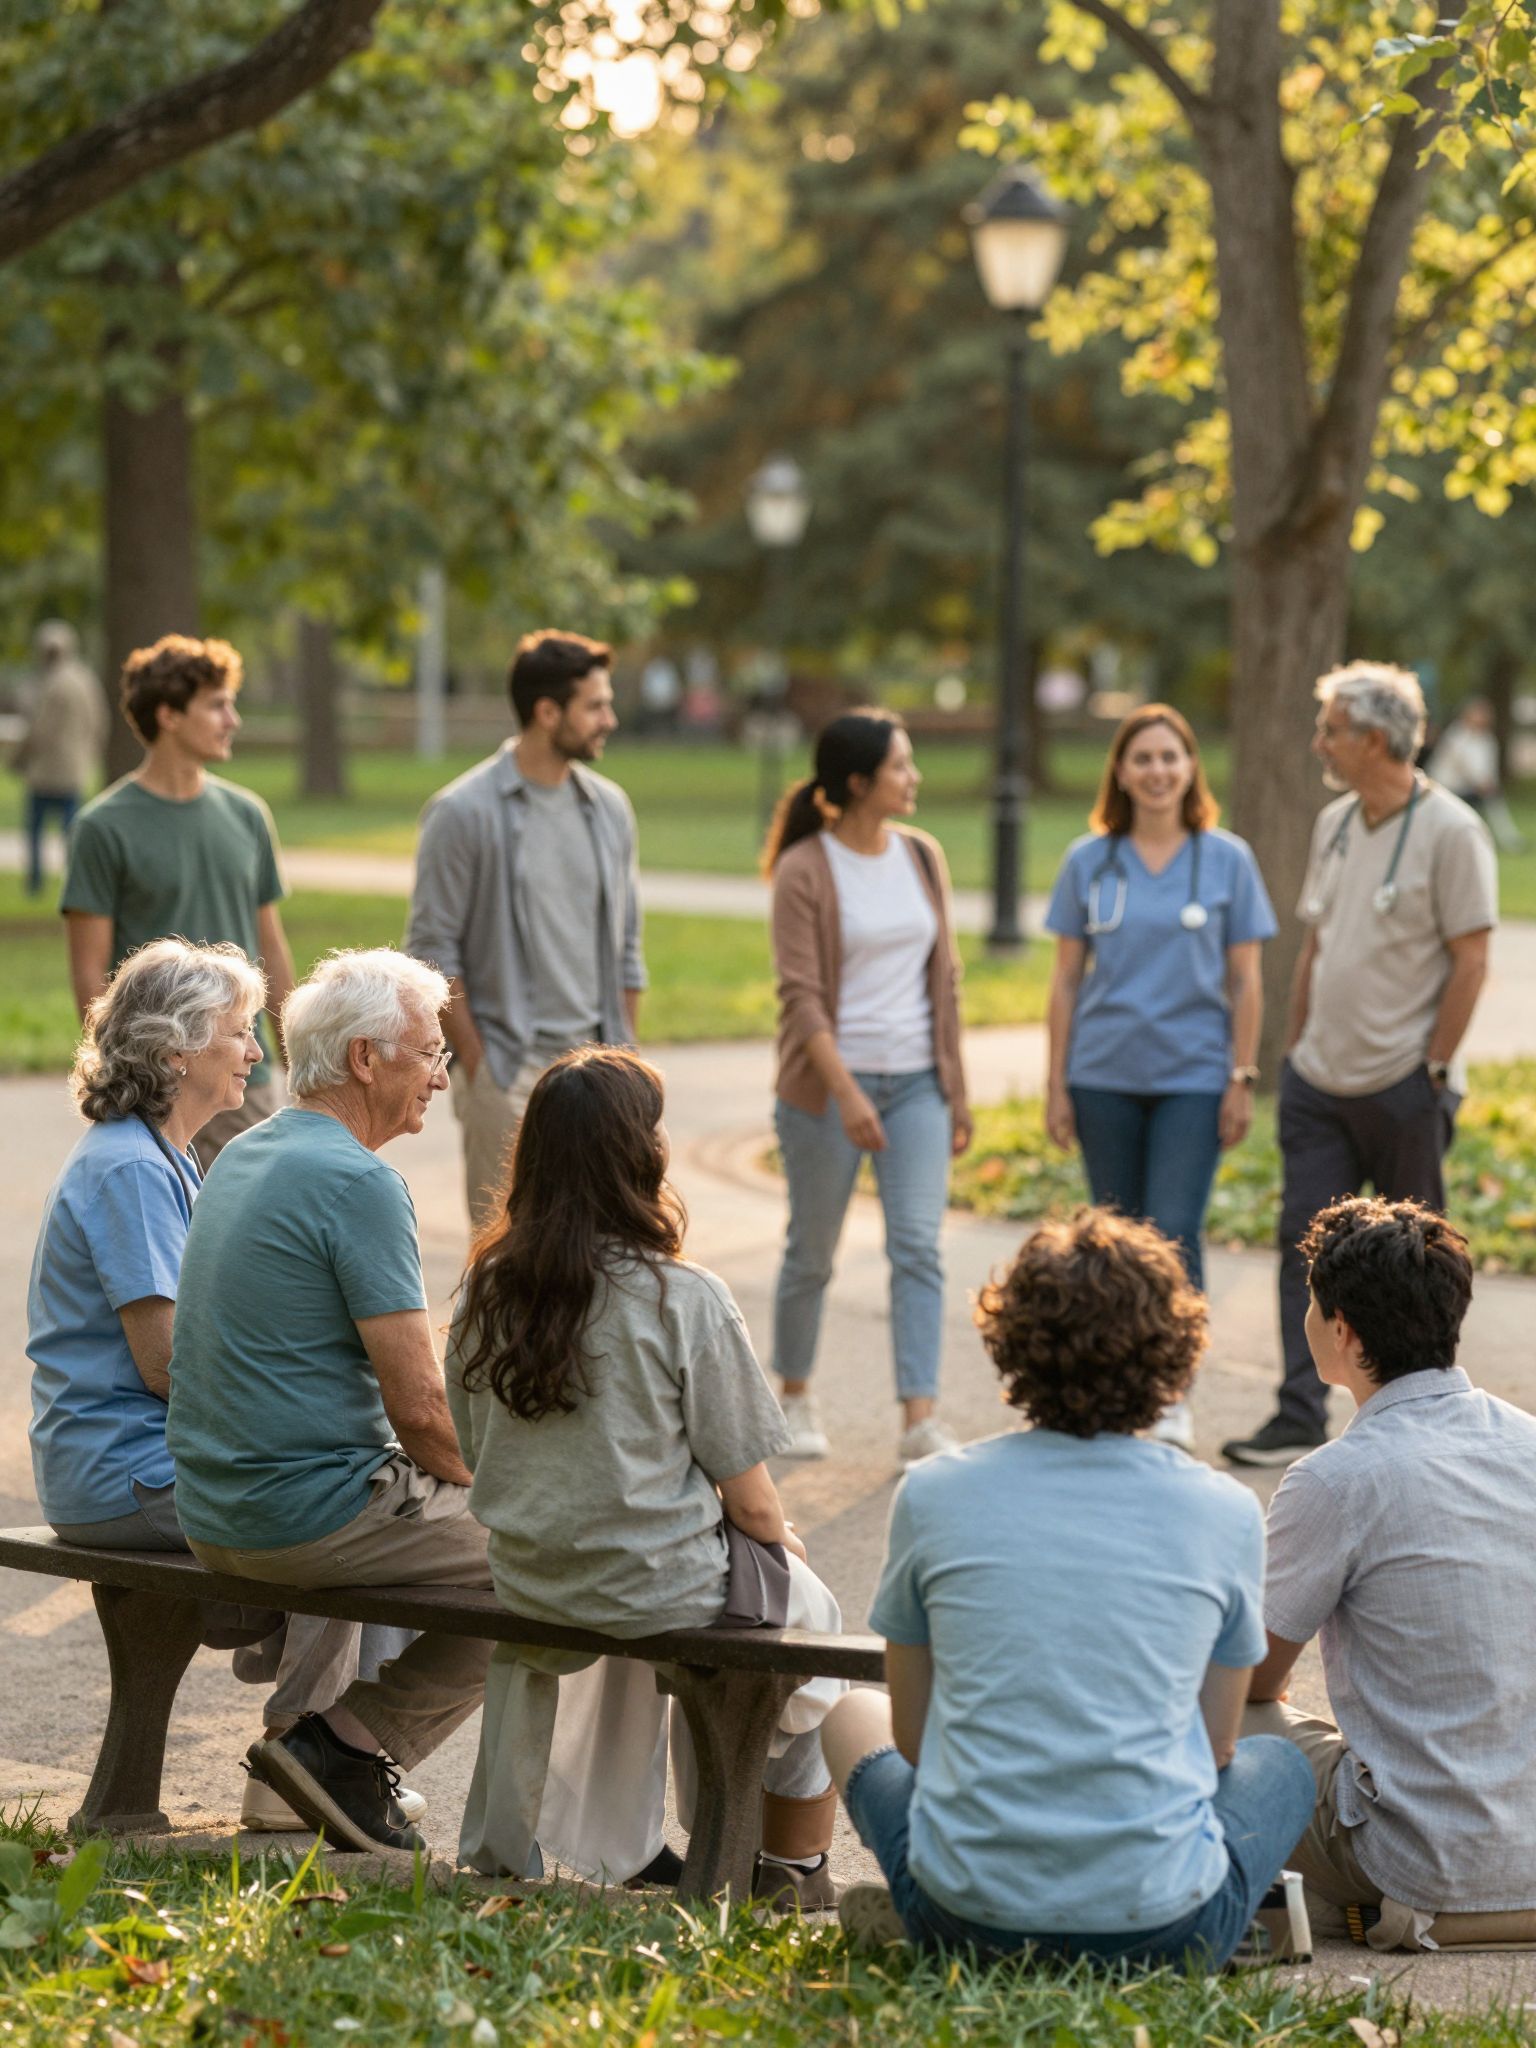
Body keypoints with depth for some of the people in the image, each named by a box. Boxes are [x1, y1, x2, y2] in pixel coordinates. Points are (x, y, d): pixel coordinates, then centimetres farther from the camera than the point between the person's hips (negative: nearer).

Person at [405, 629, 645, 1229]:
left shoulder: (610, 807, 10)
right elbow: (431, 949, -6)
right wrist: (475, 1062, -9)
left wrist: (626, 1056, 11)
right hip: (508, 1071, -5)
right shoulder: (464, 812, -7)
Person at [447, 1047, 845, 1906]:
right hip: (660, 1590, -6)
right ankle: (795, 1868, 35)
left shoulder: (489, 1289, -4)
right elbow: (748, 1499, -12)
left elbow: (476, 1450, 7)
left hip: (525, 1580, 6)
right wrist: (780, 1546, 10)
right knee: (807, 1605, 25)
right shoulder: (686, 1300, -19)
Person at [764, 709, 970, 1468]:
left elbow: (943, 976, 11)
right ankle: (794, 1396, 28)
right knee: (812, 1250, 8)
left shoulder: (922, 857, 6)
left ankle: (920, 1419, -9)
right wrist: (845, 1093, -22)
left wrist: (955, 1091, 10)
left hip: (916, 1080, 4)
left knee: (918, 1246, -6)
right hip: (829, 1085, -4)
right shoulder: (804, 871, -9)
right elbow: (800, 994, -14)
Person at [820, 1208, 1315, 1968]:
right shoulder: (1226, 1513, -2)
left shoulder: (931, 1495, -1)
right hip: (1162, 1922, 0)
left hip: (968, 1913, 0)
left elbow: (911, 1736, 10)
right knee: (1279, 1761, 32)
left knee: (853, 1716, 31)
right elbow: (1215, 1746, 11)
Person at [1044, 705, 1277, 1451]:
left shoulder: (1227, 860, 1)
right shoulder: (1088, 861, 4)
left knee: (1173, 1237, -9)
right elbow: (1066, 978, 7)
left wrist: (1242, 1079, -1)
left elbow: (1245, 980, 4)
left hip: (1193, 1075, -2)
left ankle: (1173, 1398, 2)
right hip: (1105, 1075, 2)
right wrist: (1056, 1082, 4)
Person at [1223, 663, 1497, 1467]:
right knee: (1305, 1242, 0)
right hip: (1319, 1080, 6)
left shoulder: (1448, 831, -11)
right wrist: (1295, 1047, 13)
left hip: (1403, 1085, -6)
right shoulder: (1334, 822, 11)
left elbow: (1470, 960, -12)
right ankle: (1300, 1416, 2)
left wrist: (1433, 1069, -13)